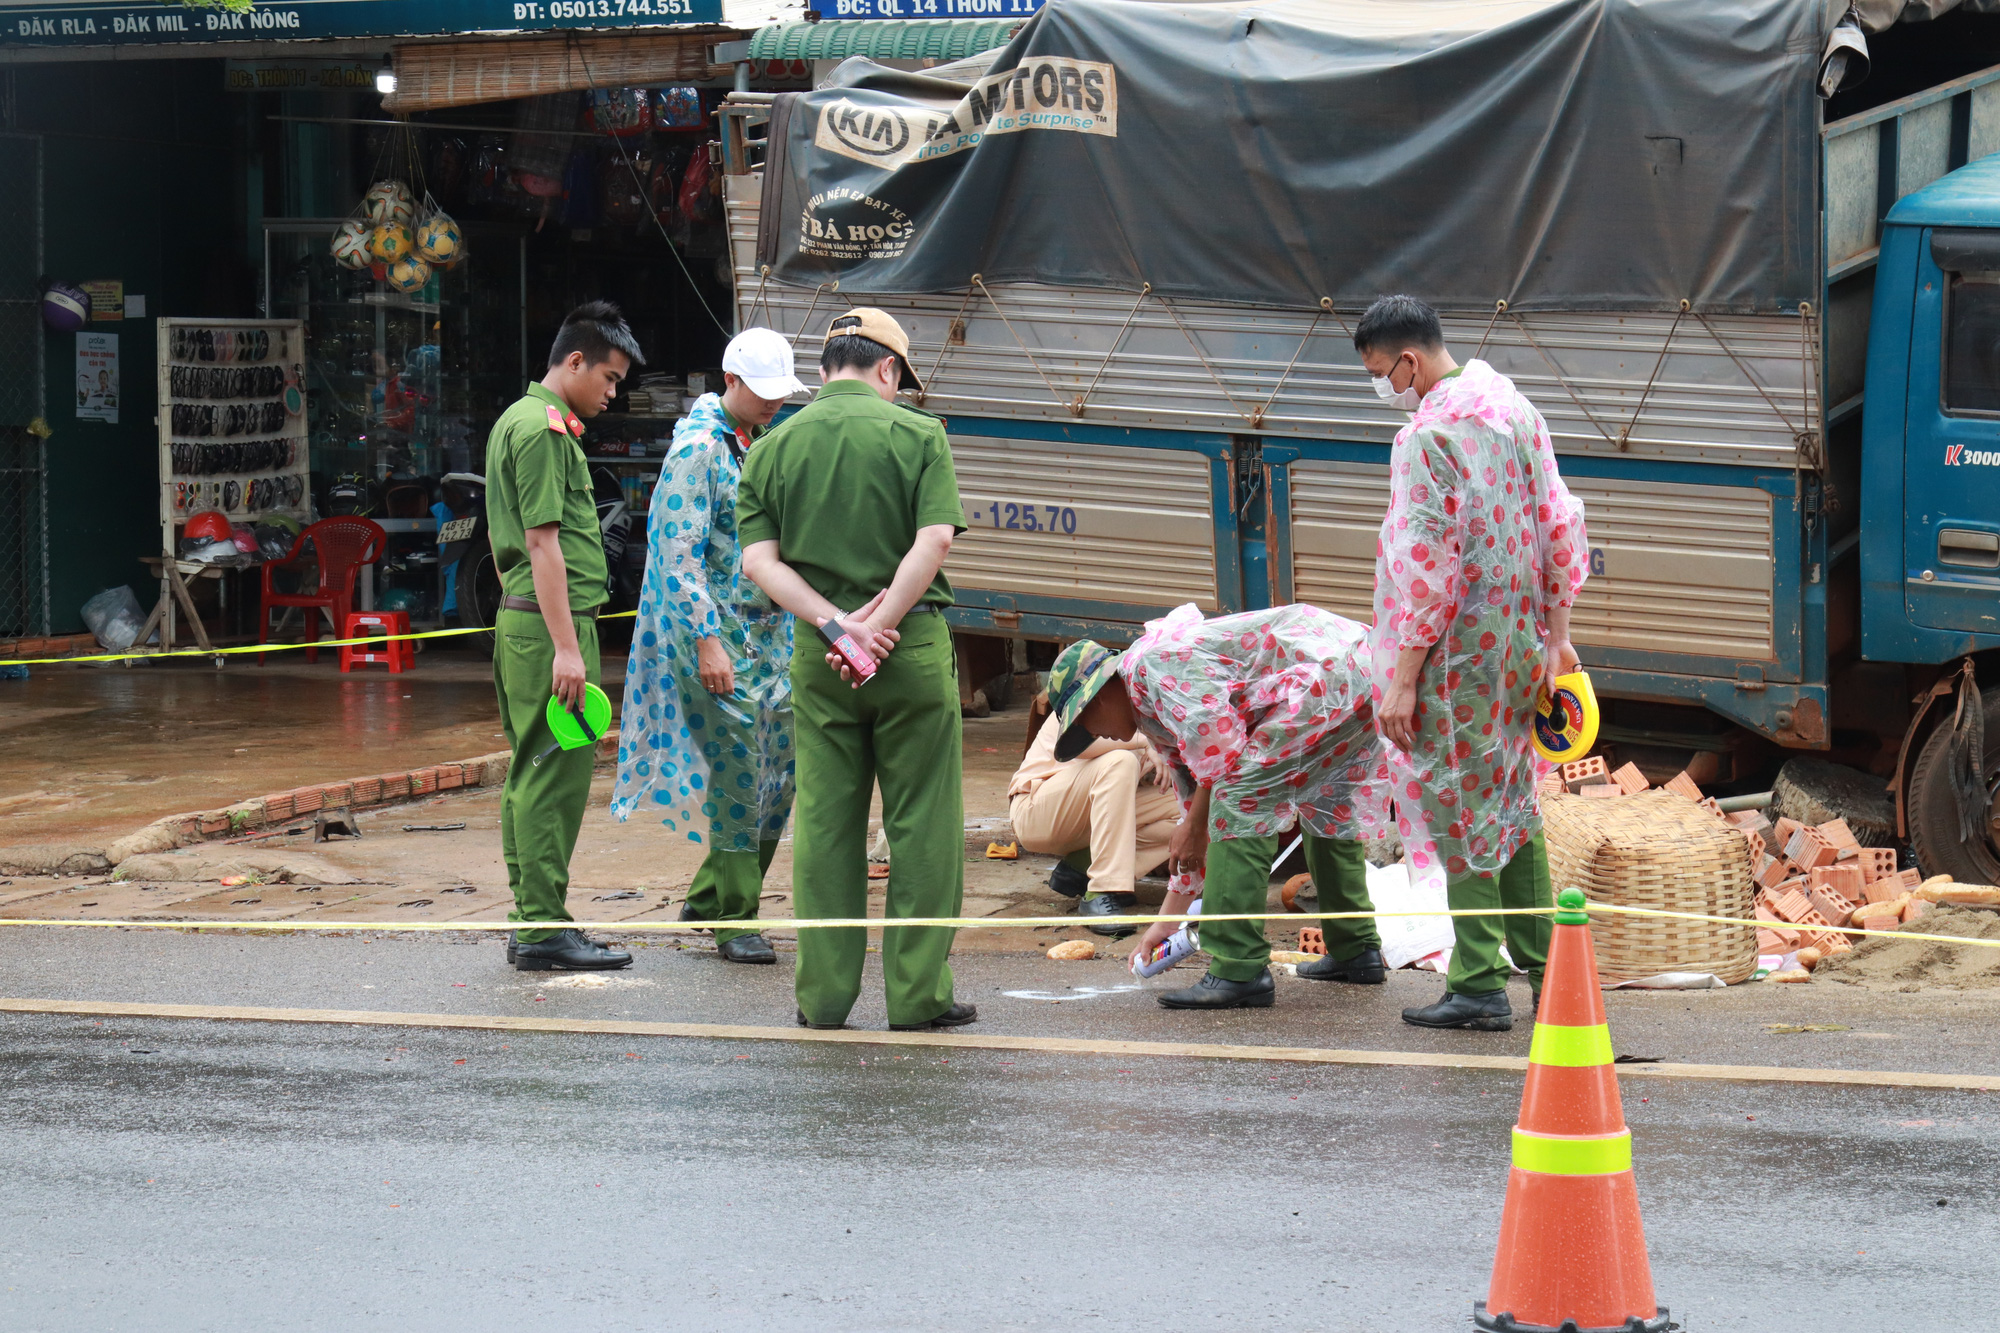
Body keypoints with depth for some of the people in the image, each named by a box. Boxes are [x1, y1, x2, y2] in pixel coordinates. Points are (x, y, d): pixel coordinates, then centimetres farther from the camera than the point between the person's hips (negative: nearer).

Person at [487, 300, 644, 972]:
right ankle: (544, 928, -8)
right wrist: (566, 646, -21)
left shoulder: (515, 420, 19)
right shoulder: (544, 429, -13)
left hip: (521, 616, 11)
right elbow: (543, 542, -19)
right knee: (556, 773, -9)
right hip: (554, 619, -11)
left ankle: (532, 921, 15)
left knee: (531, 773, 11)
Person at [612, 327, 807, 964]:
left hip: (768, 634, 8)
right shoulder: (698, 450, -12)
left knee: (781, 770, 6)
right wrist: (707, 641, -21)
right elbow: (681, 554, -17)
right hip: (719, 634, -8)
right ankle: (735, 922, 1)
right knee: (737, 775, -7)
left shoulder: (756, 446, 14)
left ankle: (708, 897, 18)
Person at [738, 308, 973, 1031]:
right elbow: (934, 541, -15)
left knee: (824, 825, 8)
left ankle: (824, 993, 10)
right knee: (921, 824, 4)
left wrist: (839, 625, -9)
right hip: (914, 646, -3)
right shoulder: (917, 434, -3)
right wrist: (880, 623, -13)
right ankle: (917, 992, 4)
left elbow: (759, 560, -3)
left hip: (818, 659, 3)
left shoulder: (771, 448, 6)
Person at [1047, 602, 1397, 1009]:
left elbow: (1220, 742, -16)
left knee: (1238, 803, -11)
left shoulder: (1149, 663, -3)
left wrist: (1194, 826, -4)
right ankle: (1357, 951, 37)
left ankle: (1239, 972, -13)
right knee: (1328, 814, 28)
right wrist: (1165, 923, 35)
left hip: (1325, 674, -11)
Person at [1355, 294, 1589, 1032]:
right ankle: (1544, 966, 19)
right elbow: (1560, 522, 13)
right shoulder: (1512, 405, 9)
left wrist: (1401, 678, -18)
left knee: (1458, 812, -1)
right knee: (1513, 802, 16)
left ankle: (1479, 986, 0)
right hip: (1520, 640, 8)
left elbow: (1426, 565, -22)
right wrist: (1556, 634, 18)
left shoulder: (1428, 434, -18)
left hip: (1456, 650, -8)